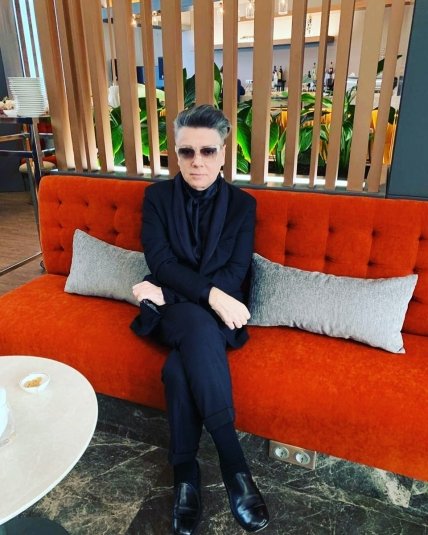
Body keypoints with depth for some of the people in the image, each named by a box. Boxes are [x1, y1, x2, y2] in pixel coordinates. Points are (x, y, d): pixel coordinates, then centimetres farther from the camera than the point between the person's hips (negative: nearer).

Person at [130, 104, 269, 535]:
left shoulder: (242, 204, 3)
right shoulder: (157, 196, 3)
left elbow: (235, 275, -5)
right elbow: (160, 262, -9)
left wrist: (168, 290, -16)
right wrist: (210, 293, -26)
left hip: (215, 312, 0)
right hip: (171, 310, 0)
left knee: (180, 365, -32)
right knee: (199, 328, -36)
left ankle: (185, 471, -15)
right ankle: (233, 463, -29)